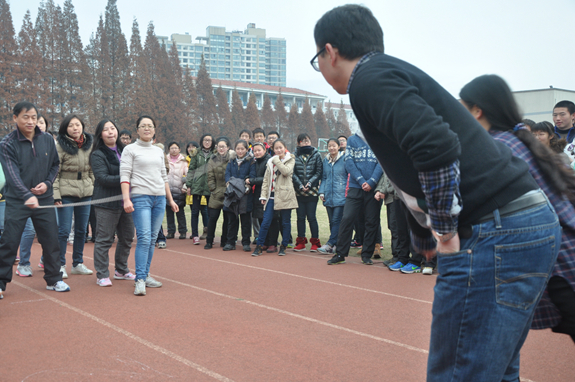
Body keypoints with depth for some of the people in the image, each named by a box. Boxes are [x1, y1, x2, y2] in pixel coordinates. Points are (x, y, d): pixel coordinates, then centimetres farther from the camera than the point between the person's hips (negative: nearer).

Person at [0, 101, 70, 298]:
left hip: (44, 199, 3)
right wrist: (27, 196, -36)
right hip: (16, 201, -3)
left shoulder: (47, 140, 2)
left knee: (51, 241, 6)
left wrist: (47, 183, -7)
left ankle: (54, 280, 21)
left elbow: (55, 164, 13)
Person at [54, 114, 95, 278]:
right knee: (64, 230, -4)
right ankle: (60, 265, 8)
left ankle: (78, 263, 22)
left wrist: (94, 187, 9)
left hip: (86, 193, 5)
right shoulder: (60, 146, -7)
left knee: (82, 230, 11)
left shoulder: (89, 144, 8)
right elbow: (54, 172, -8)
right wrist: (56, 194, -13)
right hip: (66, 192, -5)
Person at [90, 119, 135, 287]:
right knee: (104, 239, -3)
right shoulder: (97, 155, -7)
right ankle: (102, 275, 7)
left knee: (127, 238, 12)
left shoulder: (123, 151, 15)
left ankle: (121, 271, 27)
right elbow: (103, 178, -17)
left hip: (125, 201, 7)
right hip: (106, 202, -7)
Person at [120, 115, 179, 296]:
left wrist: (170, 199, 19)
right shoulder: (130, 149, 2)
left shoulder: (159, 151, 17)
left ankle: (145, 275, 15)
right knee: (144, 237, -15)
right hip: (140, 197, -5)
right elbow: (125, 175, -5)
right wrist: (126, 199, -16)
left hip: (160, 197, 5)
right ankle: (140, 280, -12)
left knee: (152, 239, 6)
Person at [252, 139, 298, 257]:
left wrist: (277, 160, -9)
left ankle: (283, 246, 16)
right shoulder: (270, 162, 14)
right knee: (265, 222, -2)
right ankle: (259, 246, 5)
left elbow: (286, 171, -18)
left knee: (285, 222, 5)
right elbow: (266, 180, 13)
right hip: (272, 195, 3)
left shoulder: (290, 160, 3)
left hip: (284, 195, -3)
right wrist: (263, 195, 6)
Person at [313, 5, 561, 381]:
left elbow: (438, 147, -25)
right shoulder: (396, 72, 23)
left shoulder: (369, 79, -8)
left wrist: (445, 230, -13)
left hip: (496, 235, -10)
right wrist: (425, 241, 38)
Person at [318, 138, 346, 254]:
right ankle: (336, 244, 13)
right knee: (332, 221, 7)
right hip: (328, 196, 5)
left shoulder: (344, 159, -3)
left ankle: (330, 244, -10)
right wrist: (321, 191, 5)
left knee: (337, 220, -9)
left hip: (340, 195, -5)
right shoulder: (325, 160, 13)